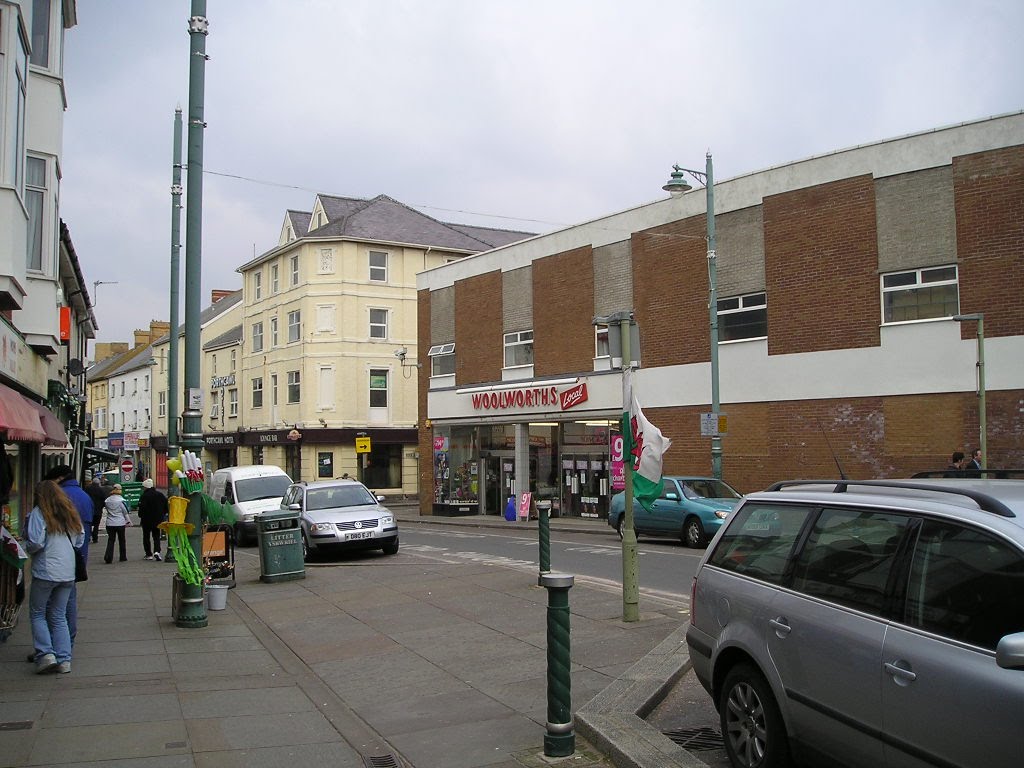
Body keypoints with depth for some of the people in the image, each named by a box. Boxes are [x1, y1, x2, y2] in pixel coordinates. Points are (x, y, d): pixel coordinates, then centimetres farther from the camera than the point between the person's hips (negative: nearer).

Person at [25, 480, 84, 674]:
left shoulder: (39, 513, -8)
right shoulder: (70, 513, 10)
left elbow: (35, 543, -16)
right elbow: (80, 539, 14)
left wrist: (27, 548, 4)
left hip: (45, 572, -5)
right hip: (68, 572, 5)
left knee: (37, 614, 9)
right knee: (59, 616, 11)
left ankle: (46, 654, -3)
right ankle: (64, 660, 6)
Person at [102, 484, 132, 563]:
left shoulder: (107, 500, 2)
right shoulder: (121, 500, -10)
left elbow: (105, 507, 16)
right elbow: (126, 512, -6)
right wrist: (128, 521, 4)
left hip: (109, 523, 3)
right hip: (120, 523, -3)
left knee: (110, 540, 6)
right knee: (121, 540, 11)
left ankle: (108, 557, -8)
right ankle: (123, 557, 18)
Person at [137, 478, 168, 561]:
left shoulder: (144, 496, -14)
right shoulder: (160, 494, 2)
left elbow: (142, 508, -20)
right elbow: (166, 505, 5)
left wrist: (140, 516, -3)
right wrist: (162, 514, 15)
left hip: (146, 520, -4)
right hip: (158, 520, 4)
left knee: (146, 537, 11)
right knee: (156, 536, 10)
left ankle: (149, 554, 11)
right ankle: (156, 551, -11)